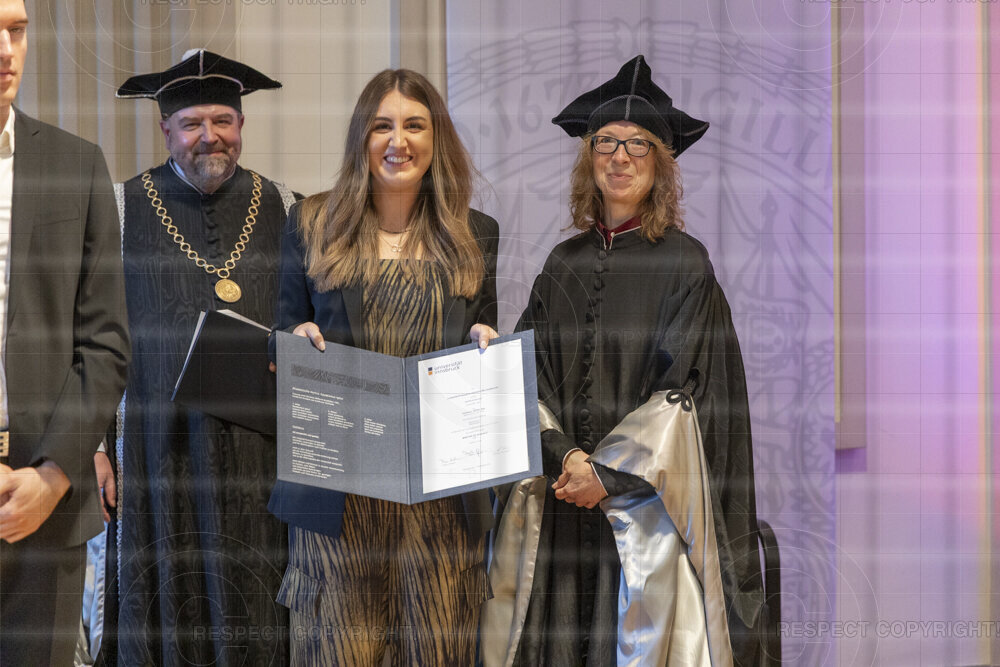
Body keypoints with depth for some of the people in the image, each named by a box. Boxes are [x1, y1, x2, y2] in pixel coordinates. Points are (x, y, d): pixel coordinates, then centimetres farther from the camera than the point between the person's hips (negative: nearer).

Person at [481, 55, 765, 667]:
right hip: (562, 485, 4)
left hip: (647, 495, -3)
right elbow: (531, 373, 5)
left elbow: (684, 386, -8)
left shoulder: (684, 263, -2)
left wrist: (608, 472, -14)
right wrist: (564, 454, -12)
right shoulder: (564, 264, 10)